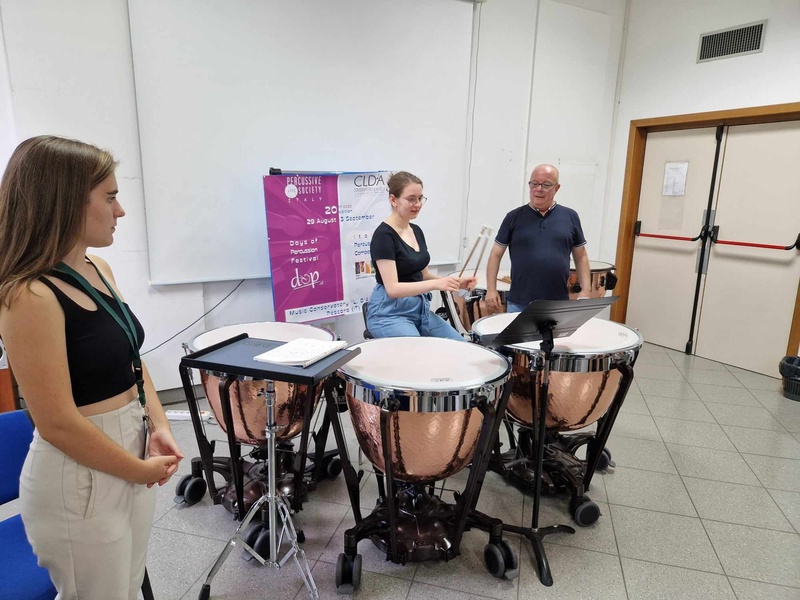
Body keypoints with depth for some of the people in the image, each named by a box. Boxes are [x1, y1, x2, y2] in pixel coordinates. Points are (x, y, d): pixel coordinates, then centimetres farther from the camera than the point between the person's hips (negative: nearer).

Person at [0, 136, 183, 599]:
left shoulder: (99, 270, 1)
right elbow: (58, 423, -22)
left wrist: (158, 426, -3)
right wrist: (139, 470, -11)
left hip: (132, 449, 7)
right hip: (80, 478, -7)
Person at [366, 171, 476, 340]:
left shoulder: (416, 231, 9)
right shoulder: (383, 235, -17)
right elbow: (392, 288, -24)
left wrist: (455, 282, -2)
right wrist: (436, 284, -33)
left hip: (420, 308, 8)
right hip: (390, 313, -8)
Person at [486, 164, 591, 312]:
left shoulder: (570, 217, 5)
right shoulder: (514, 217, 1)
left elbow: (581, 257, 10)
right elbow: (496, 254, 3)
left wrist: (585, 291, 0)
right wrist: (491, 289, -5)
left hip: (558, 305, 1)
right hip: (519, 304, -1)